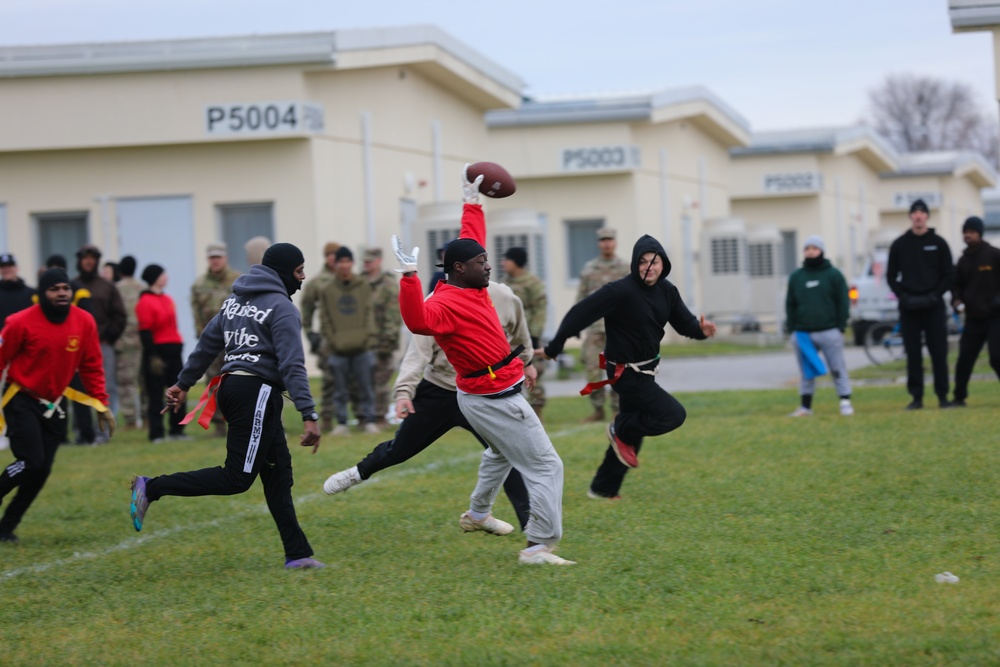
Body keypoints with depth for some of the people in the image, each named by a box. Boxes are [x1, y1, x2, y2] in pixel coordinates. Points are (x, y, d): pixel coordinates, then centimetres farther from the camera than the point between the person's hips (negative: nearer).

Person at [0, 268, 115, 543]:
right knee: (30, 463, -18)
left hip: (54, 404, 5)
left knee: (42, 470, 2)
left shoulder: (84, 322, -4)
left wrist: (101, 404, 4)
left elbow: (92, 366, 6)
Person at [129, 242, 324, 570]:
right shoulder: (281, 307, -7)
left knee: (278, 471, 10)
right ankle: (152, 488, -9)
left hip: (231, 387, 10)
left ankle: (297, 553, 8)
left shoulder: (237, 300, 18)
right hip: (256, 392, -9)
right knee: (238, 477, -7)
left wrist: (183, 383, 27)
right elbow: (292, 365, -16)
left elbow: (207, 344, 20)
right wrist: (309, 415, -19)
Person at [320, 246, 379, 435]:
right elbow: (325, 320, 4)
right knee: (340, 390, 3)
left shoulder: (364, 287, 7)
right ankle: (341, 423, 8)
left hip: (362, 348, 0)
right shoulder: (327, 291, 6)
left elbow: (369, 314, 5)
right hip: (338, 349, 0)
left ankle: (369, 420, 7)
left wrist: (368, 338, -6)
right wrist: (332, 340, -6)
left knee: (366, 387, 1)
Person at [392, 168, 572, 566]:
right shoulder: (446, 303, -25)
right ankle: (540, 546, -11)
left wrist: (472, 202, 24)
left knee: (501, 453, 36)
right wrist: (409, 277, -56)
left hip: (495, 393, 11)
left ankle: (477, 514, 53)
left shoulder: (472, 286, 2)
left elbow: (471, 238, 19)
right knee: (545, 466, -9)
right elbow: (419, 321, -48)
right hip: (493, 401, -11)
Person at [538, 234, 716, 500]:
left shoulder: (667, 291, 0)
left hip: (645, 370, 8)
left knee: (631, 431, 15)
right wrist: (553, 348, -20)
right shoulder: (621, 291, -23)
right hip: (626, 373, -8)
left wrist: (701, 329, -24)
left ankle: (603, 488, 26)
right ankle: (621, 429, 6)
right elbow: (579, 314, -22)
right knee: (673, 415, -13)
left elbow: (684, 322, 0)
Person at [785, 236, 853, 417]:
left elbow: (843, 302, 2)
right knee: (807, 372, 7)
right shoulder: (795, 277, 13)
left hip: (829, 332, -3)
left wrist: (840, 327, -6)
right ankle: (805, 406, 12)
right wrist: (793, 329, 5)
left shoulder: (833, 274, 4)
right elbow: (790, 305, 15)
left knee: (838, 370, -3)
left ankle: (845, 402, -1)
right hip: (803, 334, 3)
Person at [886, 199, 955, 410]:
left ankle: (943, 396, 4)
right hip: (909, 309, 1)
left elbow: (949, 274, 5)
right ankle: (916, 397, 6)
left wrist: (935, 295, -9)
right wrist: (903, 296, -6)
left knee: (939, 353, -1)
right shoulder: (899, 245, 8)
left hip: (934, 306, -1)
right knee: (913, 355, 1)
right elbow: (891, 276, 9)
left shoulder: (938, 243, 5)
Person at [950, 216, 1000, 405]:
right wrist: (957, 300, 0)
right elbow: (958, 284, 19)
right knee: (965, 358, 1)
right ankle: (959, 396, 9)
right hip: (973, 317, 5)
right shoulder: (963, 260, 12)